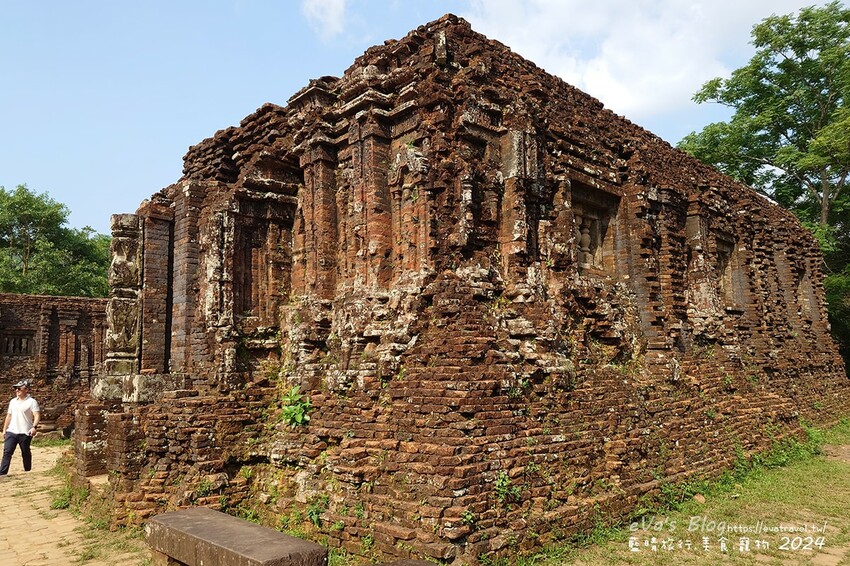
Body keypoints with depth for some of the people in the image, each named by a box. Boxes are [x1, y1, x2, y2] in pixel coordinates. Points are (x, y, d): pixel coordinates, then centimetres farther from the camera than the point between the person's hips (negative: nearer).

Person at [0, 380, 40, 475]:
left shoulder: (32, 402, -6)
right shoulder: (12, 401, 13)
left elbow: (37, 415, -15)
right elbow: (9, 416, 19)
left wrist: (34, 427, -29)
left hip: (25, 433, -5)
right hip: (11, 432, 5)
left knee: (26, 453, 7)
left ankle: (27, 472, 19)